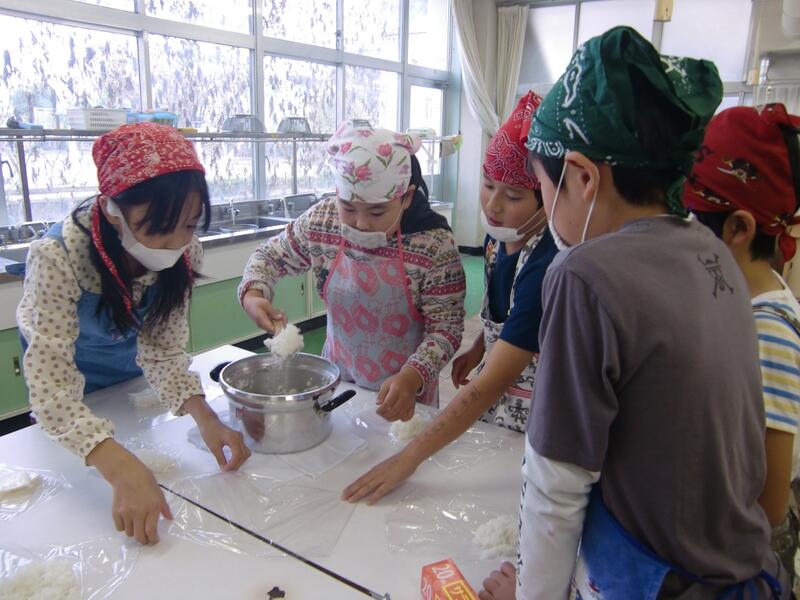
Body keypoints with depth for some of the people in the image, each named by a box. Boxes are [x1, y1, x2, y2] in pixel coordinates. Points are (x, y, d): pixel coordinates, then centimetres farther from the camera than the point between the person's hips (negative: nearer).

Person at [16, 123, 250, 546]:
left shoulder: (184, 252, -29)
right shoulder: (59, 256, -41)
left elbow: (162, 348, -23)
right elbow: (52, 387, -43)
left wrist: (203, 415, -40)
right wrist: (121, 468, -57)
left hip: (131, 363, 3)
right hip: (60, 364, -2)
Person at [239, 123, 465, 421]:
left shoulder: (434, 244, -25)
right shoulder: (320, 221, -14)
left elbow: (446, 327, -21)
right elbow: (270, 256, 2)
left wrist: (412, 377, -38)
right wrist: (253, 294, -19)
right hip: (337, 381, 4)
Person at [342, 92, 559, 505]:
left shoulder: (547, 266, -33)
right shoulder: (499, 236, -9)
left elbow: (493, 382, -35)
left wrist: (409, 457, -35)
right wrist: (479, 348, 2)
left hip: (529, 424, -6)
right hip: (491, 408, 7)